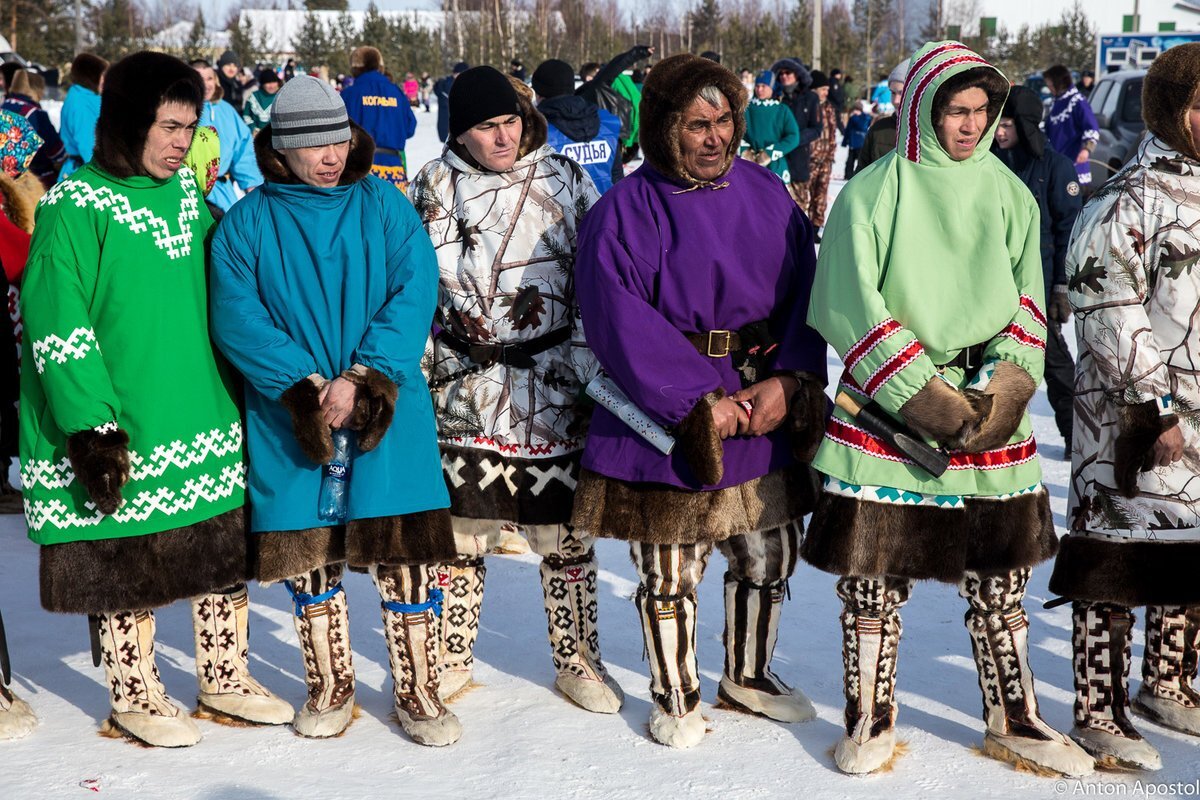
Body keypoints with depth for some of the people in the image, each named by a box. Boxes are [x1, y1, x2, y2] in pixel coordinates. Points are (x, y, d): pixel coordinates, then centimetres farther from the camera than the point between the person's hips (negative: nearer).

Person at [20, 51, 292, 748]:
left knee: (225, 548, 13)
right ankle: (134, 694, 25)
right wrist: (90, 424, -20)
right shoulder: (76, 206, -11)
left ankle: (225, 678, 30)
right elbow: (57, 328, -15)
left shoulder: (188, 192, 8)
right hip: (121, 431, -6)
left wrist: (241, 386, 16)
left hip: (205, 418, 6)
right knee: (127, 561, 6)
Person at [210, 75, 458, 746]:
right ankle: (331, 687, 27)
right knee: (309, 554, 10)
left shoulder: (384, 205, 3)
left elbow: (414, 296, -7)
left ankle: (418, 691, 14)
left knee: (405, 551, 0)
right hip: (291, 414, 1)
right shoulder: (247, 224, 3)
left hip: (387, 409, -1)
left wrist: (361, 378, -17)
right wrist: (303, 386, -18)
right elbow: (237, 319, -6)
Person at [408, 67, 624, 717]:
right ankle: (451, 660, 25)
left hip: (551, 387, -1)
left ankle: (576, 659, 23)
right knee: (458, 527, 7)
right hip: (462, 387, 1)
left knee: (565, 531, 6)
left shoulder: (565, 179, 1)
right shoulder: (433, 188, 4)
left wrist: (591, 373, -3)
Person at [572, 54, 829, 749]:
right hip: (669, 417, -4)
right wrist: (698, 403, -20)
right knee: (670, 570, 6)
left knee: (769, 557, 16)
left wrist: (790, 381, -13)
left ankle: (749, 675, 40)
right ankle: (675, 696, 29)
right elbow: (621, 325, -17)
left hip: (768, 404, 5)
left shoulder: (767, 193, 5)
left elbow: (806, 293, 1)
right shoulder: (627, 210, -9)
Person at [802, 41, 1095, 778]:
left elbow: (1027, 301, 6)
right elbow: (852, 307, -9)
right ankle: (871, 719, 21)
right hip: (886, 418, -3)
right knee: (874, 576, 3)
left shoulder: (1008, 192, 9)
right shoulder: (872, 193, -3)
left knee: (1001, 578, 11)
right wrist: (923, 396, -15)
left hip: (992, 422, 4)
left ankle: (1014, 721, 26)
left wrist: (1004, 387, -10)